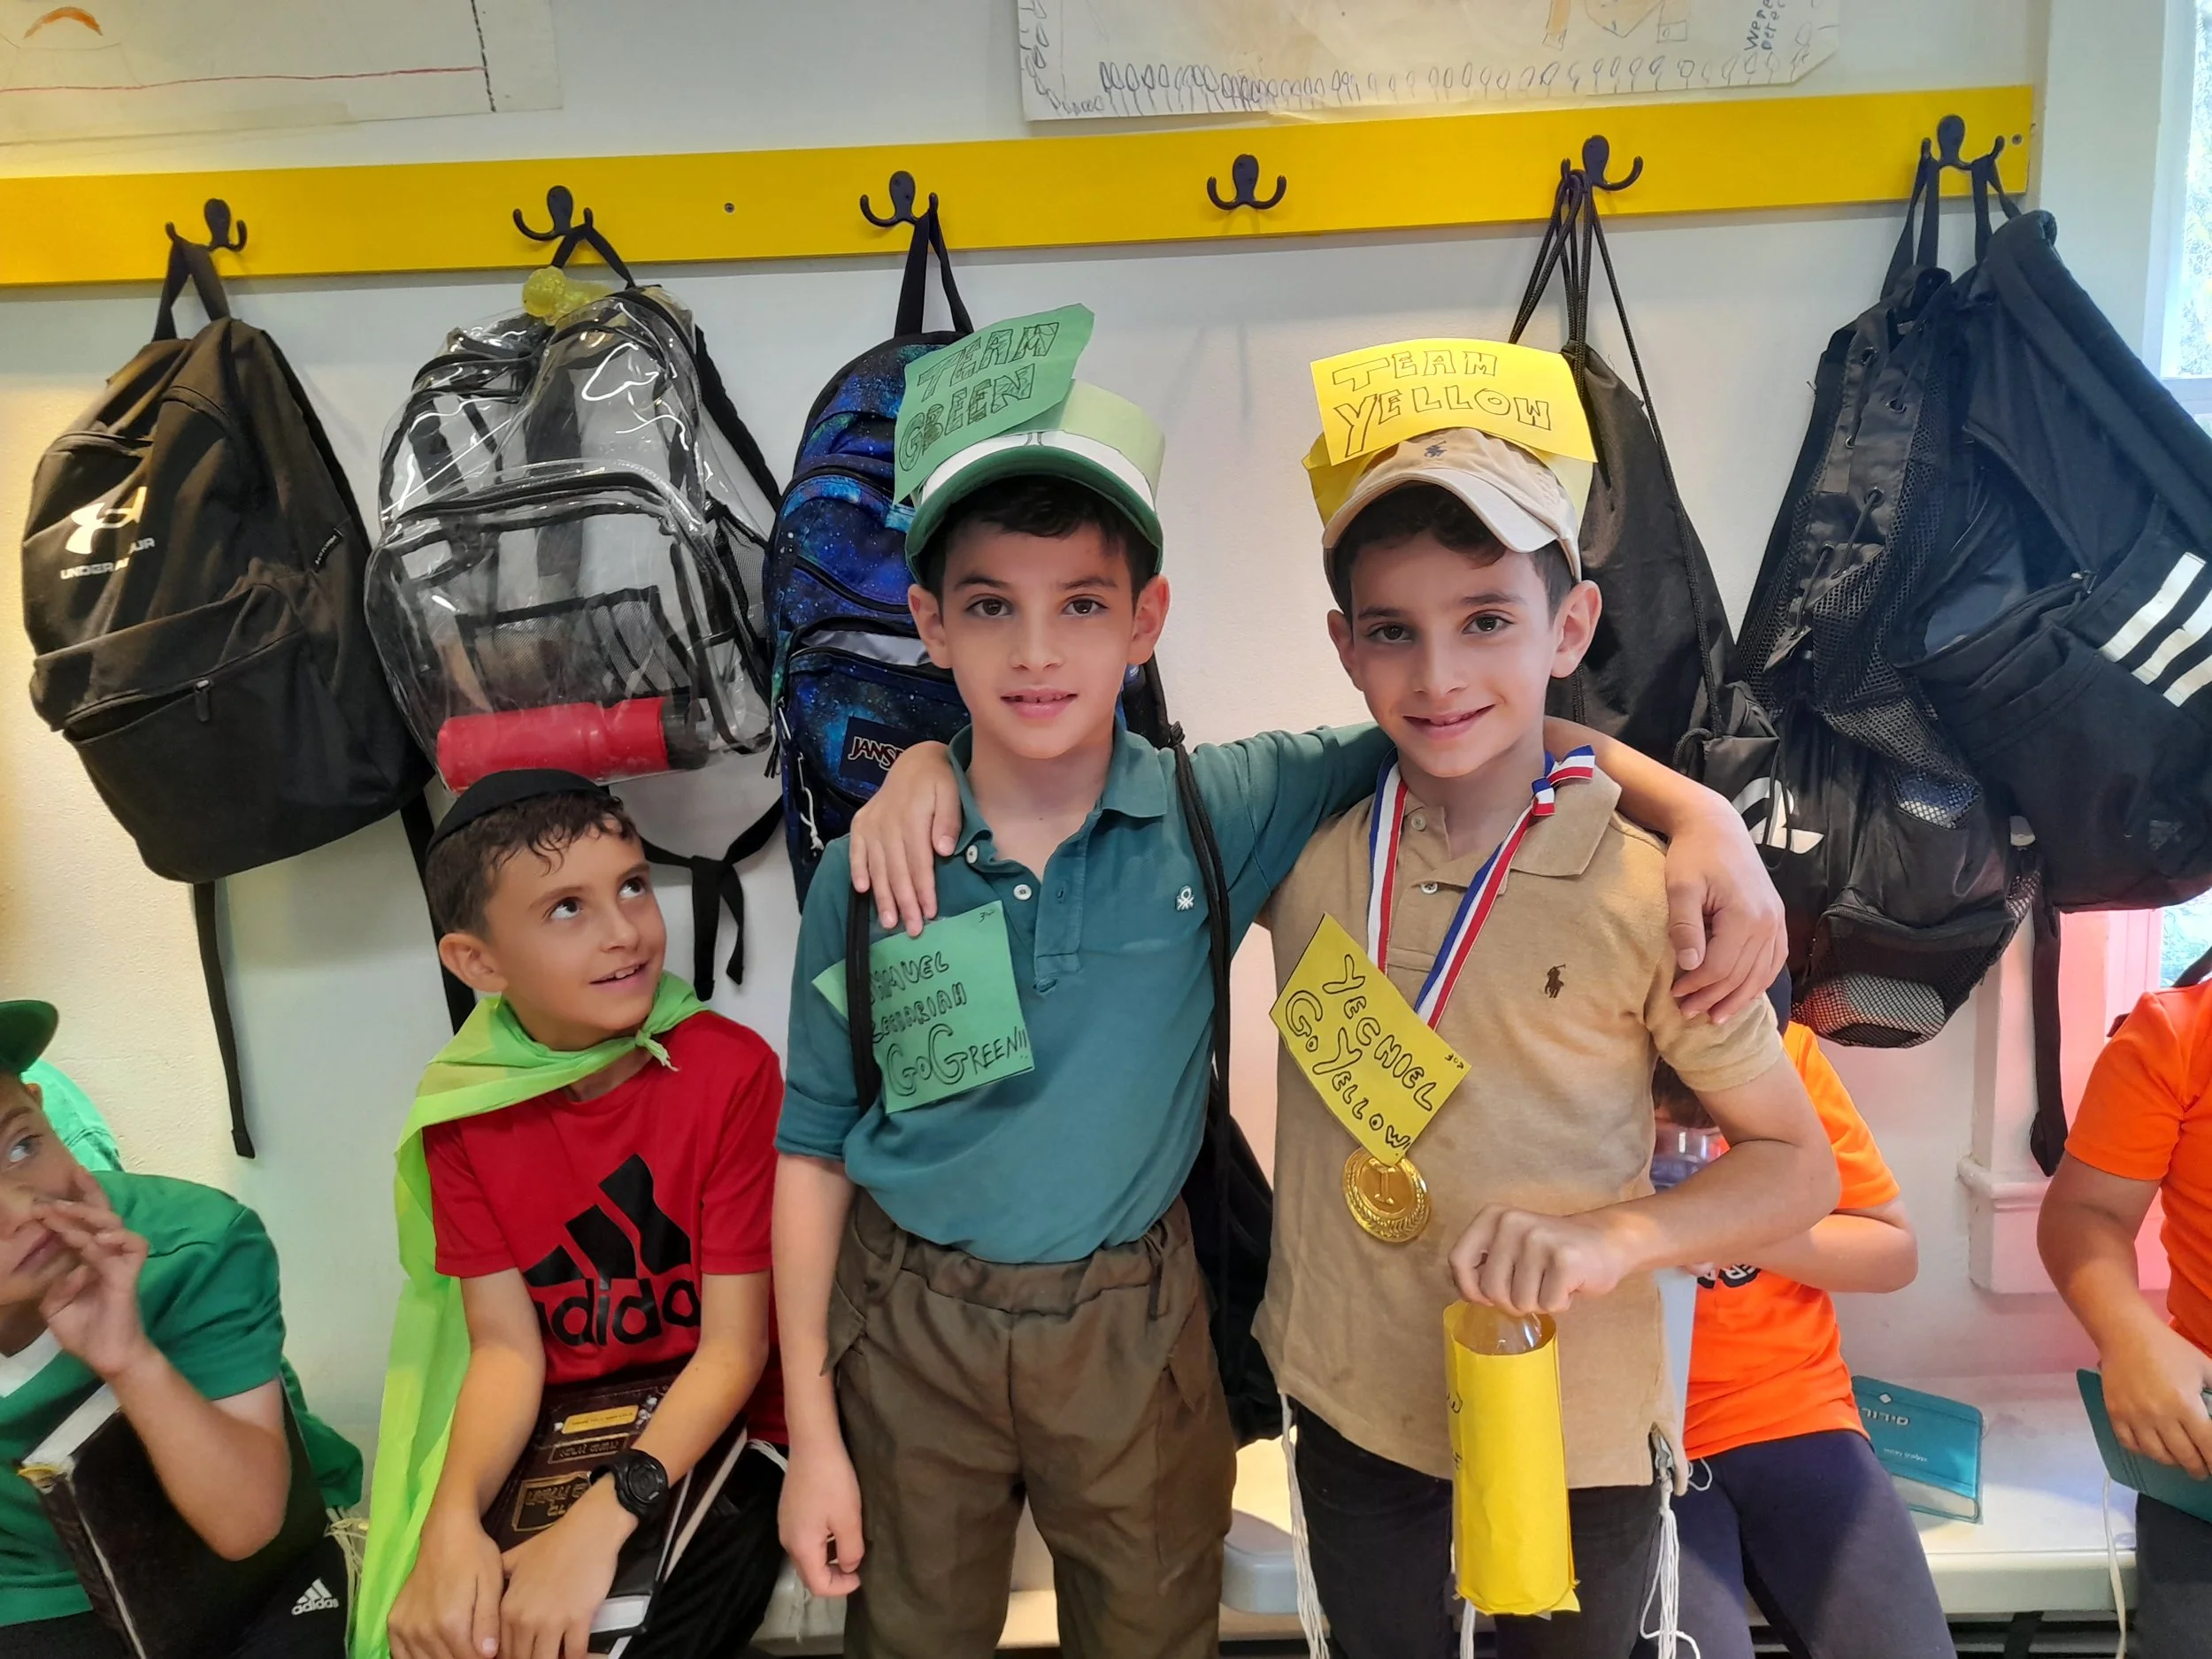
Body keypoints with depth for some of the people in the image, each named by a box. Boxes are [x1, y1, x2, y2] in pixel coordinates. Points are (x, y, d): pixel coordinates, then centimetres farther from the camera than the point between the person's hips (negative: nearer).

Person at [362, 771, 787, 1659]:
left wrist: (603, 1517, -28)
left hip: (713, 1432, -2)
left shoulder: (731, 1071, -17)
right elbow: (507, 1346, -6)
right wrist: (453, 1521, -24)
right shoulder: (461, 1109, -5)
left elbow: (734, 1347, -16)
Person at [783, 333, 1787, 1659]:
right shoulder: (873, 874, -12)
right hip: (909, 1319, 1)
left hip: (1133, 1325, 0)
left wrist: (1702, 814, -23)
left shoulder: (1223, 815, -13)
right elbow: (814, 1146, -3)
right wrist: (811, 1427, -1)